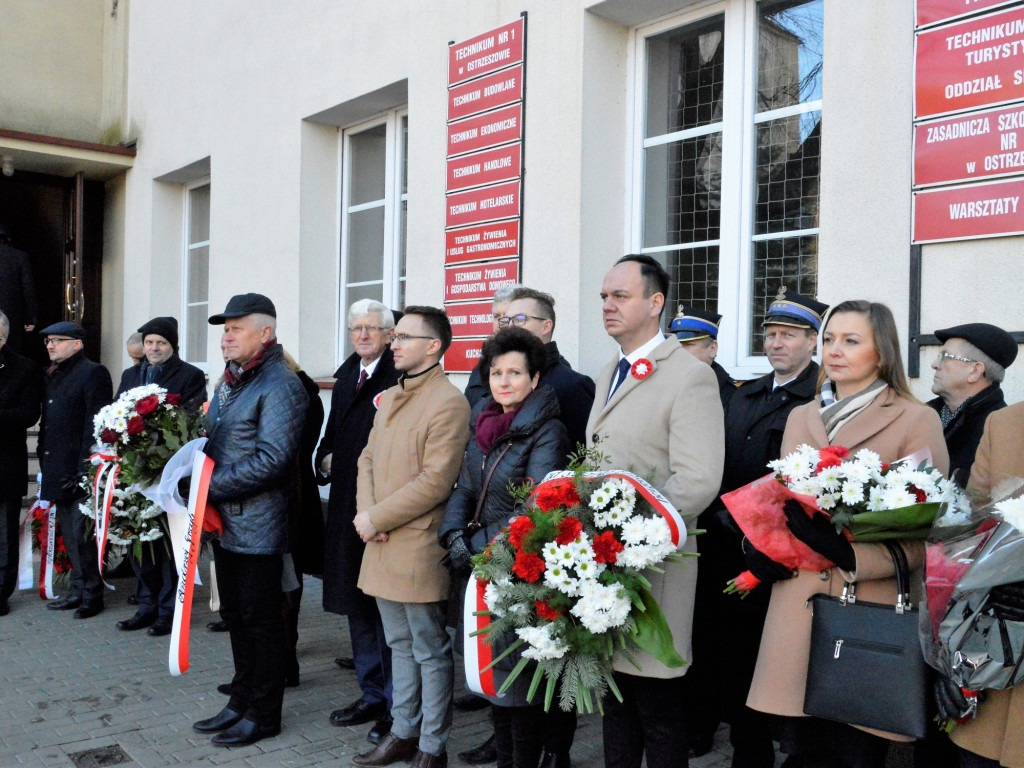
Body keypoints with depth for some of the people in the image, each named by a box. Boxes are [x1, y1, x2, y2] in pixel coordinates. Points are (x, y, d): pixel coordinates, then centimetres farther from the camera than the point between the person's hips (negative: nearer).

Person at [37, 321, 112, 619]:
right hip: (58, 471, 9)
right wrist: (45, 465, 14)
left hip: (80, 472, -8)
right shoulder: (52, 375, 17)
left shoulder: (93, 373, -9)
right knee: (69, 535, 14)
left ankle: (92, 594, 8)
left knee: (82, 535, -4)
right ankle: (78, 591, 24)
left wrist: (85, 469, -19)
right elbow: (47, 421, 20)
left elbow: (95, 425, -15)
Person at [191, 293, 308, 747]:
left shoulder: (280, 385, -15)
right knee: (235, 616, 18)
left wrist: (212, 487, -19)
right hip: (224, 522, 9)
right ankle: (242, 702, 32)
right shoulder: (230, 380, 14)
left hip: (257, 526, -9)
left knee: (260, 619, 4)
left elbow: (272, 459, -22)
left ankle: (264, 713, 18)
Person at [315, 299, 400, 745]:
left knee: (387, 606, 1)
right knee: (358, 604, 17)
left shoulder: (401, 377, -13)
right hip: (347, 505, 9)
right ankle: (371, 695, 32)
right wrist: (326, 459, 7)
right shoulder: (346, 376, 15)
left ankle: (396, 704, 15)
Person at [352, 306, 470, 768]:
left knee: (431, 653, 5)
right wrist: (365, 512, -3)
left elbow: (435, 482, -20)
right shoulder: (389, 399, 15)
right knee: (401, 646, 19)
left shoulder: (448, 403, -14)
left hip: (419, 551, -8)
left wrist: (376, 518, -15)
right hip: (381, 547, 8)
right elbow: (368, 459, 14)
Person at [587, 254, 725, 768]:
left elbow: (697, 483, -19)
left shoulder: (691, 377, -11)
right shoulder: (609, 375, 16)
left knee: (657, 712, 5)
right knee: (615, 701, 18)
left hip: (651, 567, -7)